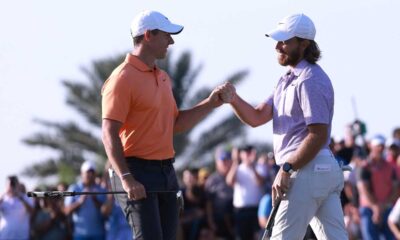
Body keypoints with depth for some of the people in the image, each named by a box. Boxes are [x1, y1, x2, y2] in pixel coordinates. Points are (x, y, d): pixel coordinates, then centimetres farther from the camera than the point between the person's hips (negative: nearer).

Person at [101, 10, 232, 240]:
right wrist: (126, 178, -25)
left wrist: (210, 104, 10)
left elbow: (176, 124, 22)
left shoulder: (164, 78, 17)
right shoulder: (123, 79, -11)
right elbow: (110, 133, -16)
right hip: (138, 173, -9)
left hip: (166, 172, 9)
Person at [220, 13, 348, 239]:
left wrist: (286, 169, -21)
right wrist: (234, 100, -5)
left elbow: (318, 136, -19)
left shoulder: (311, 80, -13)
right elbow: (257, 118, 14)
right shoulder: (288, 80, 20)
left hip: (307, 170, -10)